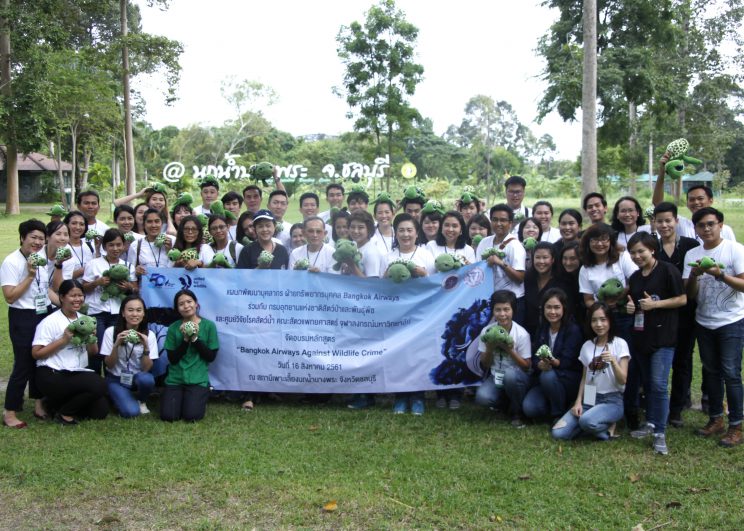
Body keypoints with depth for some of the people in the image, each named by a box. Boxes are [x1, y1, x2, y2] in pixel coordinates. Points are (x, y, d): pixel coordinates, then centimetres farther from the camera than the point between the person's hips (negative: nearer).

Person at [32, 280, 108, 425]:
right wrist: (64, 339, -18)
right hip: (53, 376, -7)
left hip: (79, 373, 7)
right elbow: (36, 353, -12)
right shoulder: (50, 322, -7)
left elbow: (93, 352, 13)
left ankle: (62, 402, 16)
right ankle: (64, 413, -4)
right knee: (98, 385, -27)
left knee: (100, 411, -6)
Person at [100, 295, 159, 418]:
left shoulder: (149, 335, -7)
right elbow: (109, 365, -10)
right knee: (130, 412, -26)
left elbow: (146, 368, -11)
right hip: (116, 379, -1)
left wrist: (146, 347, -27)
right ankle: (120, 397, 10)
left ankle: (141, 401, -1)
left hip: (138, 377, 1)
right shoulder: (111, 332, -11)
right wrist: (116, 345, -26)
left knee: (147, 379, -36)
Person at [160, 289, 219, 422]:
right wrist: (185, 339, -14)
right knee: (168, 416, -15)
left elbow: (211, 357, -5)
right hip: (175, 379, 2)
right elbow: (172, 359, -3)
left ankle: (201, 398, 15)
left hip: (198, 380, -2)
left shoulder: (209, 325, -2)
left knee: (191, 416, -19)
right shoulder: (173, 328, 2)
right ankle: (181, 398, 18)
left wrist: (195, 338, -15)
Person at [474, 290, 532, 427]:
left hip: (517, 379, -2)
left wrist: (510, 350, -23)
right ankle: (503, 400, 10)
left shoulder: (521, 334, -13)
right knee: (482, 397, -29)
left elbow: (527, 366, -9)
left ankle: (517, 413, -10)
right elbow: (484, 365, 2)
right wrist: (489, 349, -18)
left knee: (510, 374, -38)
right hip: (495, 377, 2)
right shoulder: (486, 332, -5)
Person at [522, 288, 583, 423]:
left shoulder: (573, 330, -11)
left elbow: (567, 361, -19)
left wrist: (554, 362, -41)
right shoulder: (542, 329, 6)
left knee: (548, 375, -37)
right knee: (529, 409, -21)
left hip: (570, 379, -4)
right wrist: (540, 364, -27)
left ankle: (560, 415, -15)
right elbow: (534, 357, -2)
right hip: (544, 380, 4)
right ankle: (553, 405, 10)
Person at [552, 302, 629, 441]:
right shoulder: (587, 346, 8)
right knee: (558, 433, -16)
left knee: (587, 421, -37)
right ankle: (597, 425, 5)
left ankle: (606, 427, -4)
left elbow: (622, 381, -10)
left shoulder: (620, 344, -5)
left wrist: (613, 361, -27)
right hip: (589, 399, 5)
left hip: (612, 400, -4)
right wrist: (578, 401, -1)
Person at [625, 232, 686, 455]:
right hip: (641, 336, 7)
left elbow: (682, 299, -8)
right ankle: (650, 423, 26)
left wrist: (656, 303, -17)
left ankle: (660, 433, -4)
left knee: (659, 384, -11)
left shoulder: (668, 271, -8)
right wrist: (630, 307, 3)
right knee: (647, 383, 14)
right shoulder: (634, 277, 13)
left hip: (663, 336, -7)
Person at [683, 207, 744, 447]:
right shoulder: (692, 255, 5)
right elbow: (690, 294, 1)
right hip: (704, 322, 5)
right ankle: (716, 419, 25)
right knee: (711, 371, 13)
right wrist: (694, 275, -18)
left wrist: (721, 275, -28)